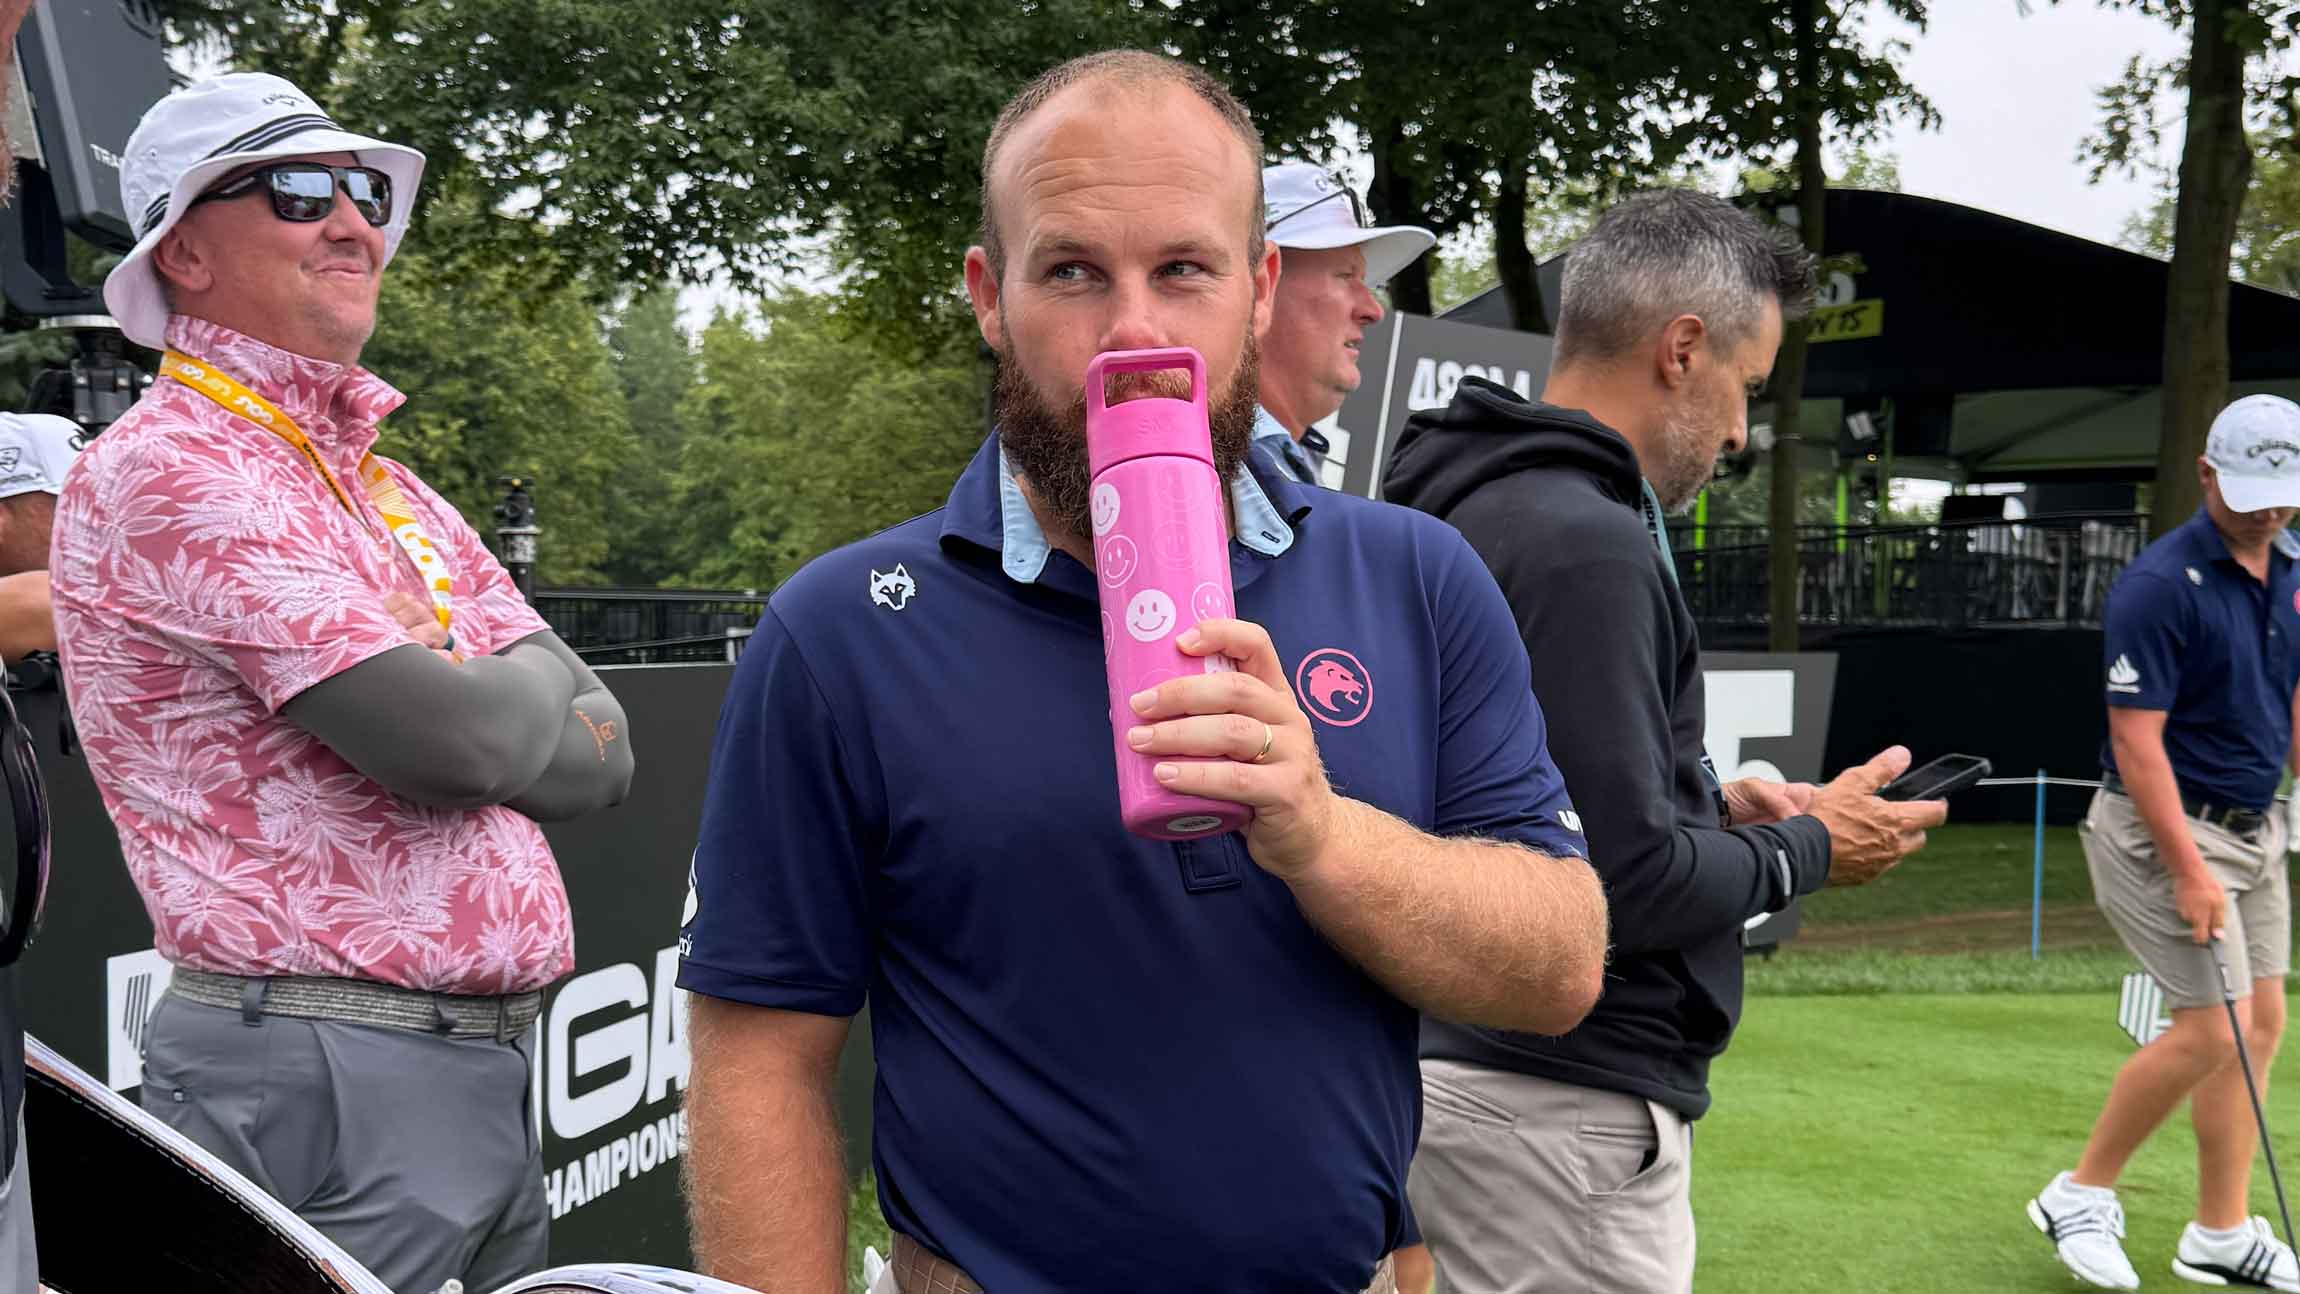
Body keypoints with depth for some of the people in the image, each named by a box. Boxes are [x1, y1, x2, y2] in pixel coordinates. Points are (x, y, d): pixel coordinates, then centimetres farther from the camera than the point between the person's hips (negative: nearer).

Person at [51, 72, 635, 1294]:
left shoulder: (394, 494, 16)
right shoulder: (165, 468, -11)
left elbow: (605, 755, 8)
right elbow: (448, 737, -19)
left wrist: (453, 698, -9)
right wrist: (518, 697, 2)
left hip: (492, 1071, 8)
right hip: (325, 1084, -8)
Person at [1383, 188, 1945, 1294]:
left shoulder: (1474, 508, 11)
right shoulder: (1585, 547, -20)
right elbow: (1627, 884, -23)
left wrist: (1710, 807, 11)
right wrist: (1811, 848, -7)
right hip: (1561, 1109, -10)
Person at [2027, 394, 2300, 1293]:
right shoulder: (2160, 585, -18)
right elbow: (2136, 741, -20)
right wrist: (2189, 870, -22)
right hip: (2166, 825, -8)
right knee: (2211, 1030, -9)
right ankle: (2080, 1197, 7)